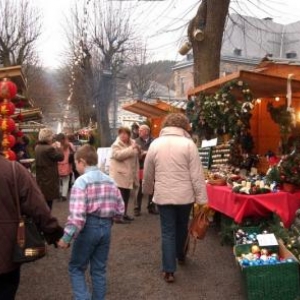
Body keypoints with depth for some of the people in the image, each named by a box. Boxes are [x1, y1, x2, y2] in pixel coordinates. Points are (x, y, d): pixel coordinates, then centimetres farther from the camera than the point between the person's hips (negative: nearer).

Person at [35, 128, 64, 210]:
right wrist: (58, 147, 1)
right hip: (49, 179, -9)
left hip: (40, 180, 9)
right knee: (48, 204, 2)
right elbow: (60, 157, -13)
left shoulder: (37, 147, 5)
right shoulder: (49, 149, -22)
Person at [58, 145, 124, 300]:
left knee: (76, 268, 10)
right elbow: (120, 210, 9)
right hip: (106, 227, 6)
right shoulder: (110, 181, 8)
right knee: (99, 269, 17)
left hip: (89, 227, -6)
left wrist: (66, 237, -19)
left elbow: (77, 214, -22)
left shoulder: (82, 181, -13)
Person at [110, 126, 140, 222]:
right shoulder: (116, 145, -7)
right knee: (120, 196, -9)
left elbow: (136, 157, 22)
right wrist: (131, 148, -27)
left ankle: (124, 214, 25)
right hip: (119, 175, -7)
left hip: (128, 174, 7)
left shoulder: (132, 143, 12)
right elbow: (118, 155, -28)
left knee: (126, 196, 14)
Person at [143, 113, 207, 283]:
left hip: (163, 196, 1)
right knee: (182, 227, 22)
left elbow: (148, 173, 9)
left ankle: (169, 270, 7)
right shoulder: (188, 144, -9)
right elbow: (197, 175, -11)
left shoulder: (155, 144, 0)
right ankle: (180, 256, 43)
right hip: (185, 195, 0)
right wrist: (202, 198, -7)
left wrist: (147, 190, 25)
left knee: (168, 232, 8)